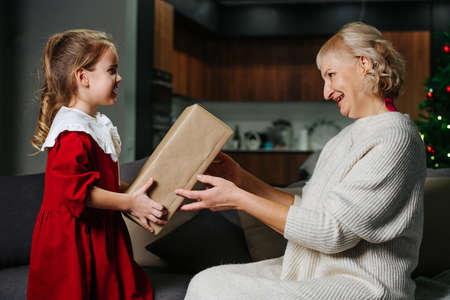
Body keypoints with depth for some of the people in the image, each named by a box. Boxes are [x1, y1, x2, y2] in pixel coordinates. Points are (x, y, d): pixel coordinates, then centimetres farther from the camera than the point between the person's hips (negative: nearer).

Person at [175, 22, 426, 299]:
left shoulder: (396, 138, -14)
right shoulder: (350, 135, 16)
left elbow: (332, 233, -20)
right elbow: (308, 210, 14)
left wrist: (239, 199, -17)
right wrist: (244, 180, 6)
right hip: (312, 271, 8)